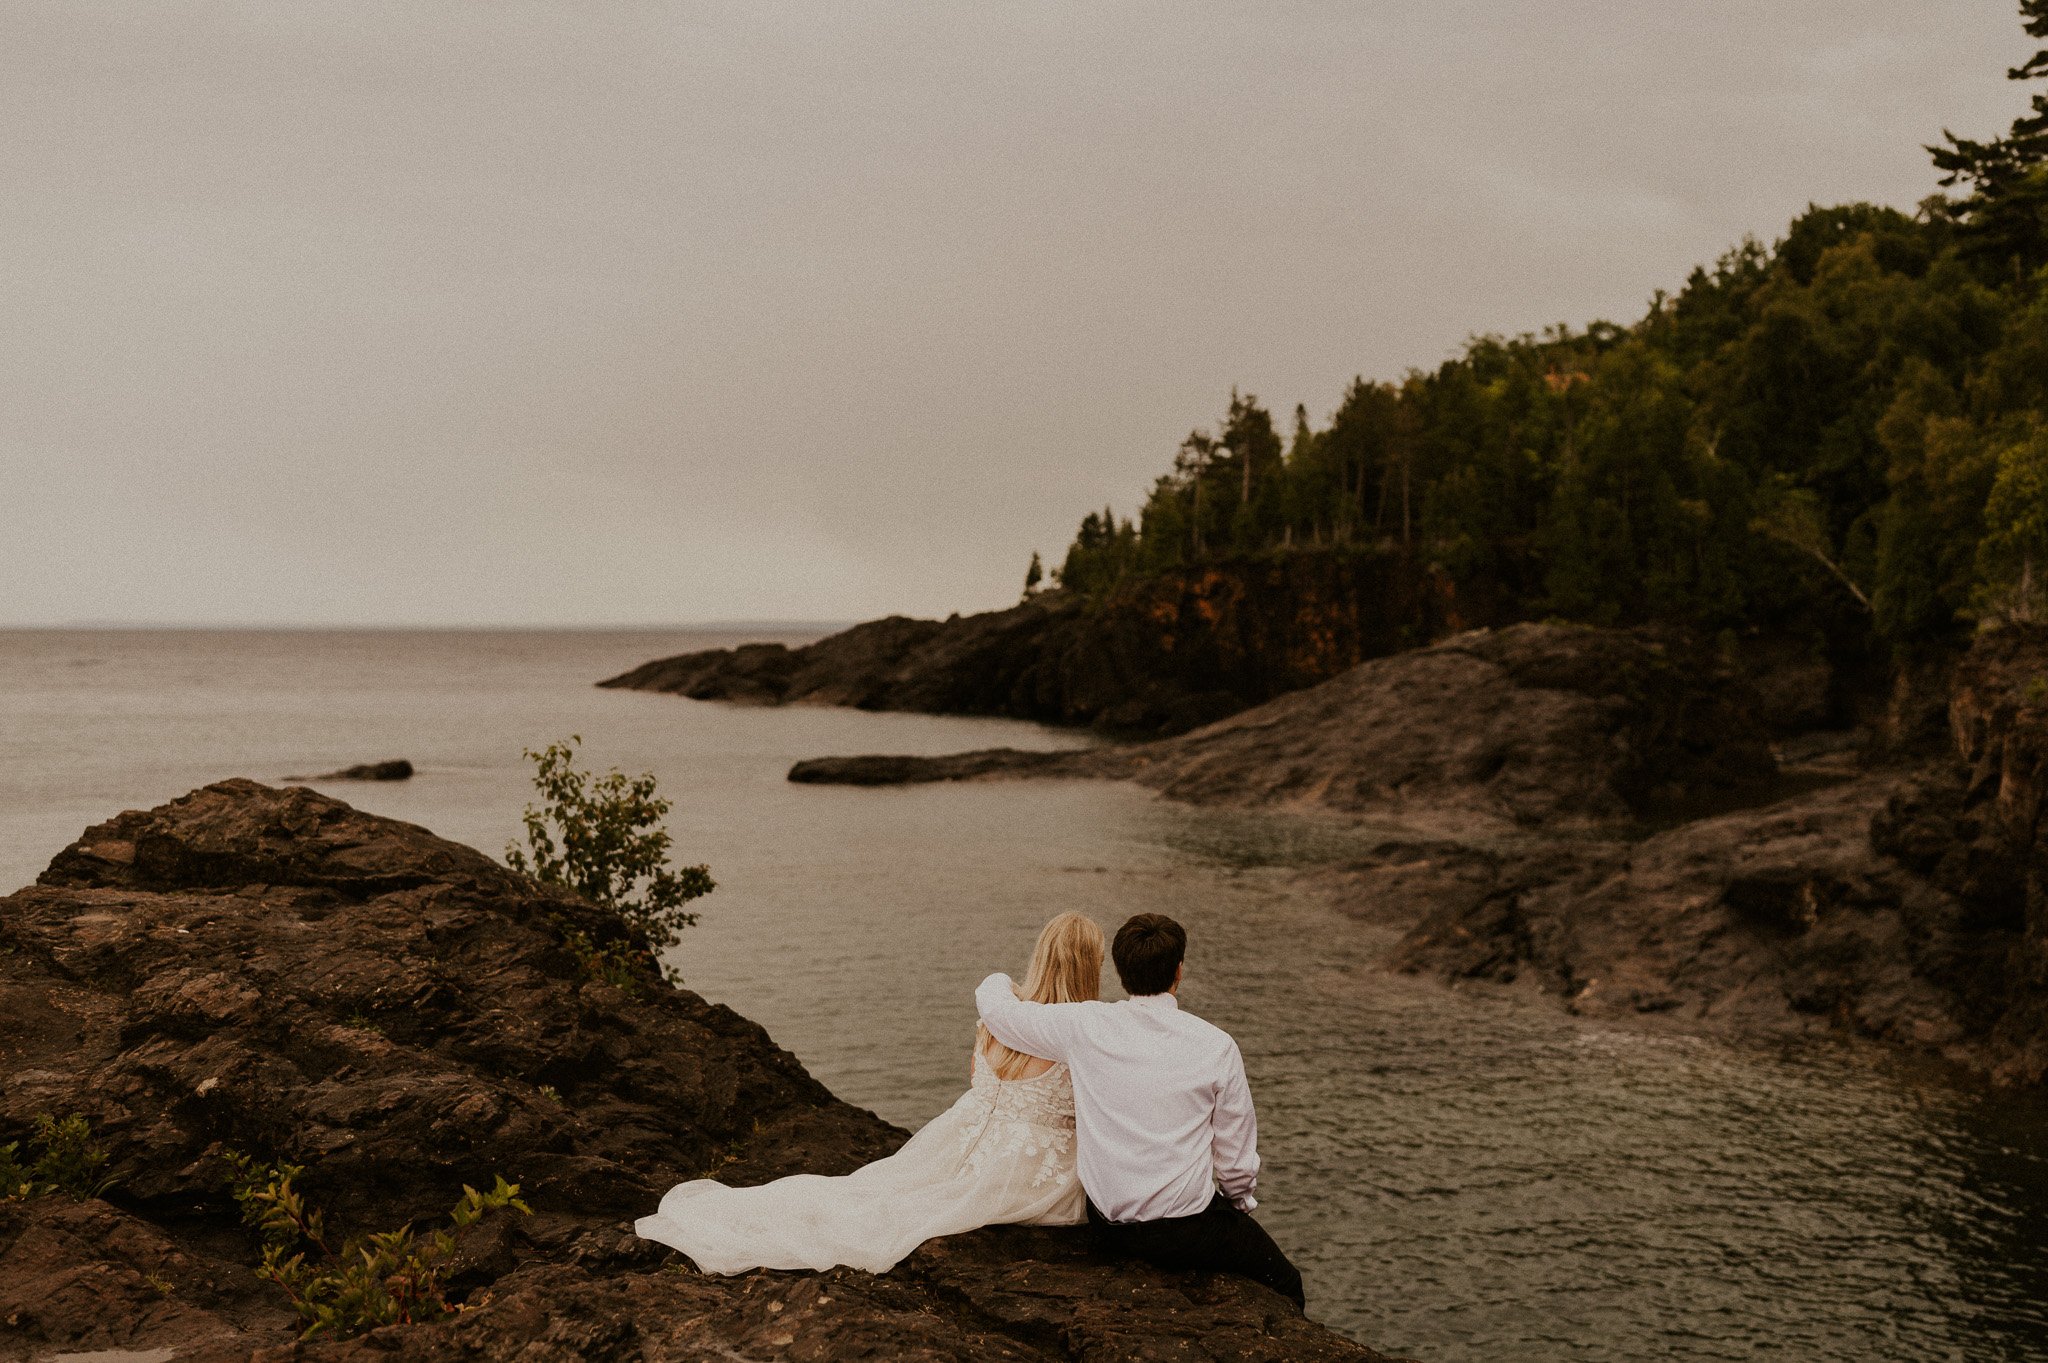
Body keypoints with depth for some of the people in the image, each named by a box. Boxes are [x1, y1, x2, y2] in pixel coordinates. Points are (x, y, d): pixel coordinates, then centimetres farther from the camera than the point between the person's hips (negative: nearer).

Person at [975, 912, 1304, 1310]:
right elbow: (1237, 1157, -5)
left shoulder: (1085, 1026, -9)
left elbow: (993, 1003, 5)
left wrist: (1002, 982, 28)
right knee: (1284, 1285, 21)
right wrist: (1239, 1202, 15)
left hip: (1107, 1224, 5)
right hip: (1185, 1232, -4)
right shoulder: (1216, 1046, -13)